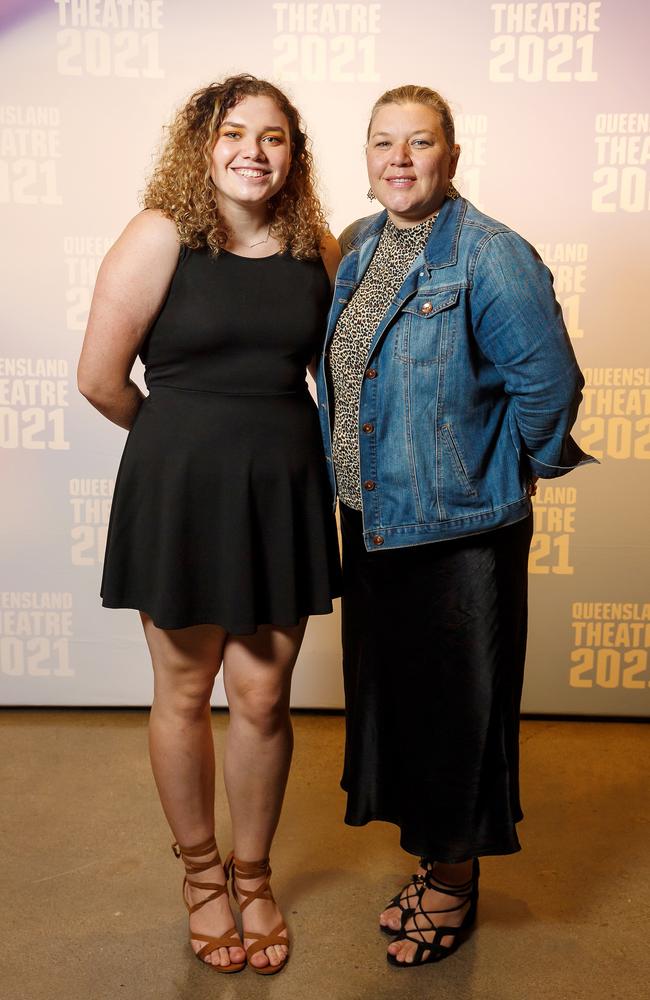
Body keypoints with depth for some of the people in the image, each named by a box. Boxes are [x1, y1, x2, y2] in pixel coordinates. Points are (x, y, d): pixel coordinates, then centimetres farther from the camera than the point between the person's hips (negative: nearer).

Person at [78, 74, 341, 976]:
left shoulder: (317, 248, 4)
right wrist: (185, 440, 5)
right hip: (180, 490, -2)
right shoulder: (161, 236, -8)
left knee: (262, 696, 8)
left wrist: (272, 439, 11)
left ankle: (254, 875, 32)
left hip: (284, 490, 3)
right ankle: (201, 874, 33)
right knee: (185, 693, 9)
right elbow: (101, 378, -8)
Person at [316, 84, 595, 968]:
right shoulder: (357, 247, 8)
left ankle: (456, 881, 30)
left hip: (458, 531, -7)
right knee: (389, 691, 17)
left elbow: (550, 385, -16)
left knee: (455, 705, 7)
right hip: (370, 522, 8)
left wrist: (501, 474, -5)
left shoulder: (492, 258, -16)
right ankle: (430, 855, 39)